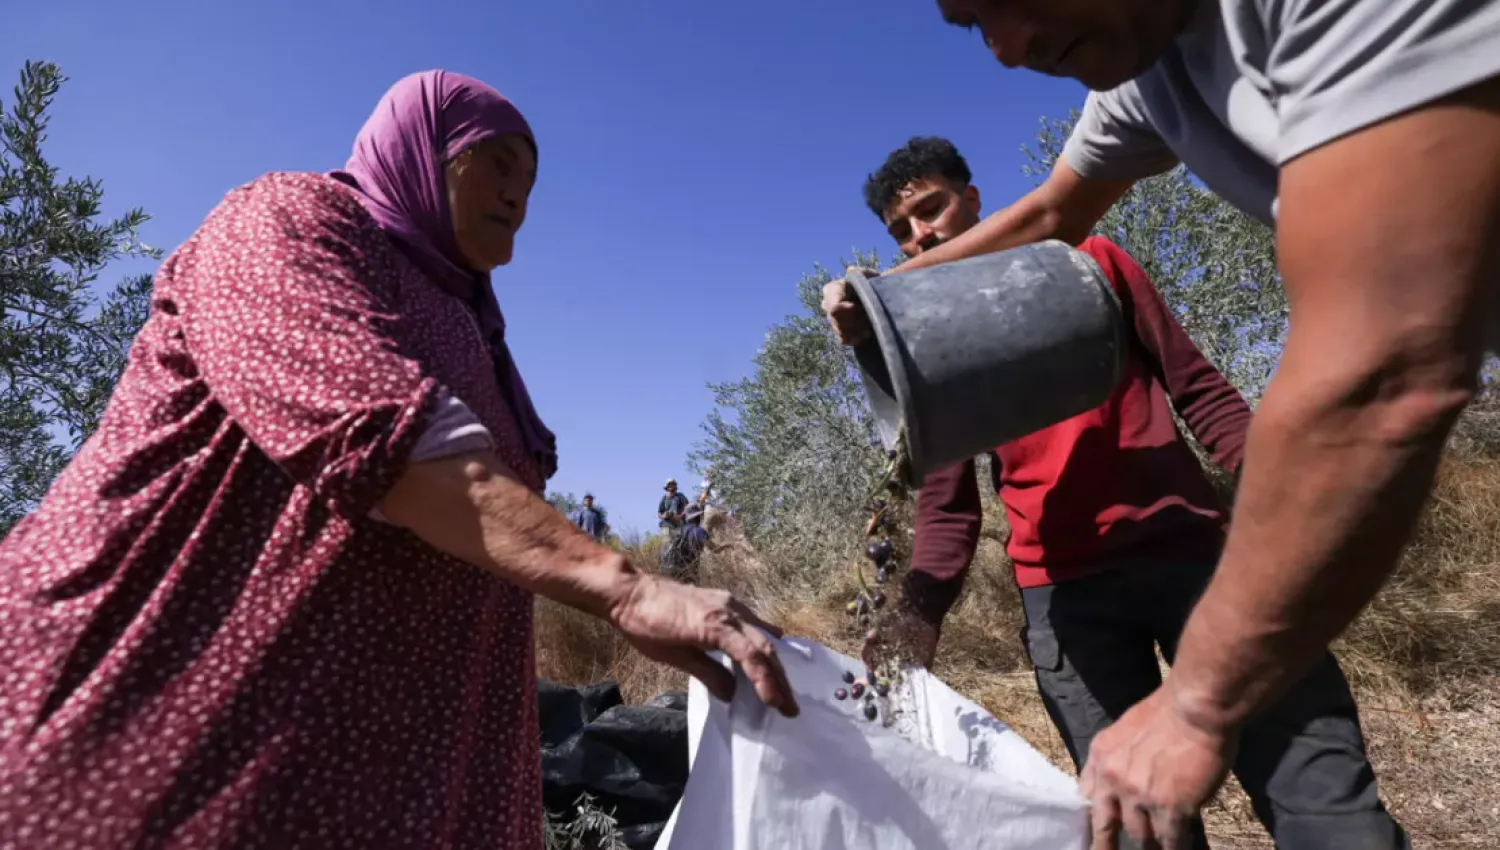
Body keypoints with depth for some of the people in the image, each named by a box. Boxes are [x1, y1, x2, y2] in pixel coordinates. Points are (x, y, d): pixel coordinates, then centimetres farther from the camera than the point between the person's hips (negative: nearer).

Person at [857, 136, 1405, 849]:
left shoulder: (1088, 262, 11)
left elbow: (1196, 387, 10)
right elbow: (946, 509, 5)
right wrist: (914, 621, -12)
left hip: (1190, 546, 1)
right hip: (1061, 593, 0)